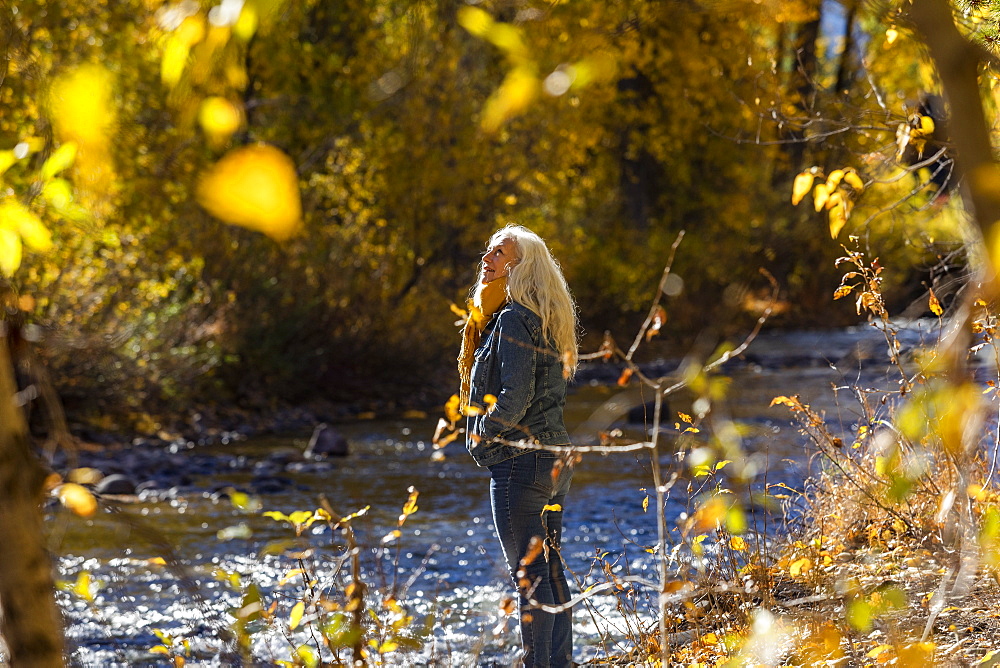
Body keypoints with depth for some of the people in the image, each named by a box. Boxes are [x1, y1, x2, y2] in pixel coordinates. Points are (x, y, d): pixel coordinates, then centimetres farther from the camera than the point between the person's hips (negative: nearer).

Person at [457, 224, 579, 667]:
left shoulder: (512, 319, -14)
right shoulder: (543, 319, 15)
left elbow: (515, 396, -21)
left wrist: (481, 437, -9)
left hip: (519, 462, -10)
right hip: (553, 457, 10)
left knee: (529, 576, -6)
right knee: (551, 572, 13)